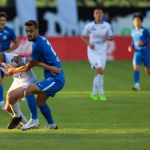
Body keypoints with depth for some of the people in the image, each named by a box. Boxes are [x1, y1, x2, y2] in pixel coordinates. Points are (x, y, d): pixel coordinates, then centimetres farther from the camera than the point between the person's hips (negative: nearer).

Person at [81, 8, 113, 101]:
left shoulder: (107, 25, 3)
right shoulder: (89, 26, -3)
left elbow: (111, 37, 11)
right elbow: (84, 37, 9)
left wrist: (108, 37, -12)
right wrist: (89, 44, -9)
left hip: (102, 52, 3)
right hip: (93, 51, -3)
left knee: (99, 72, 5)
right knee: (100, 70, -21)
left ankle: (94, 93, 20)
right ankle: (101, 92, -13)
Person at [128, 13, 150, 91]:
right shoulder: (133, 32, 7)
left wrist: (143, 42, -23)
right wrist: (131, 47, 4)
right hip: (137, 52, 3)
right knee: (135, 68, -15)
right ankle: (137, 85, -18)